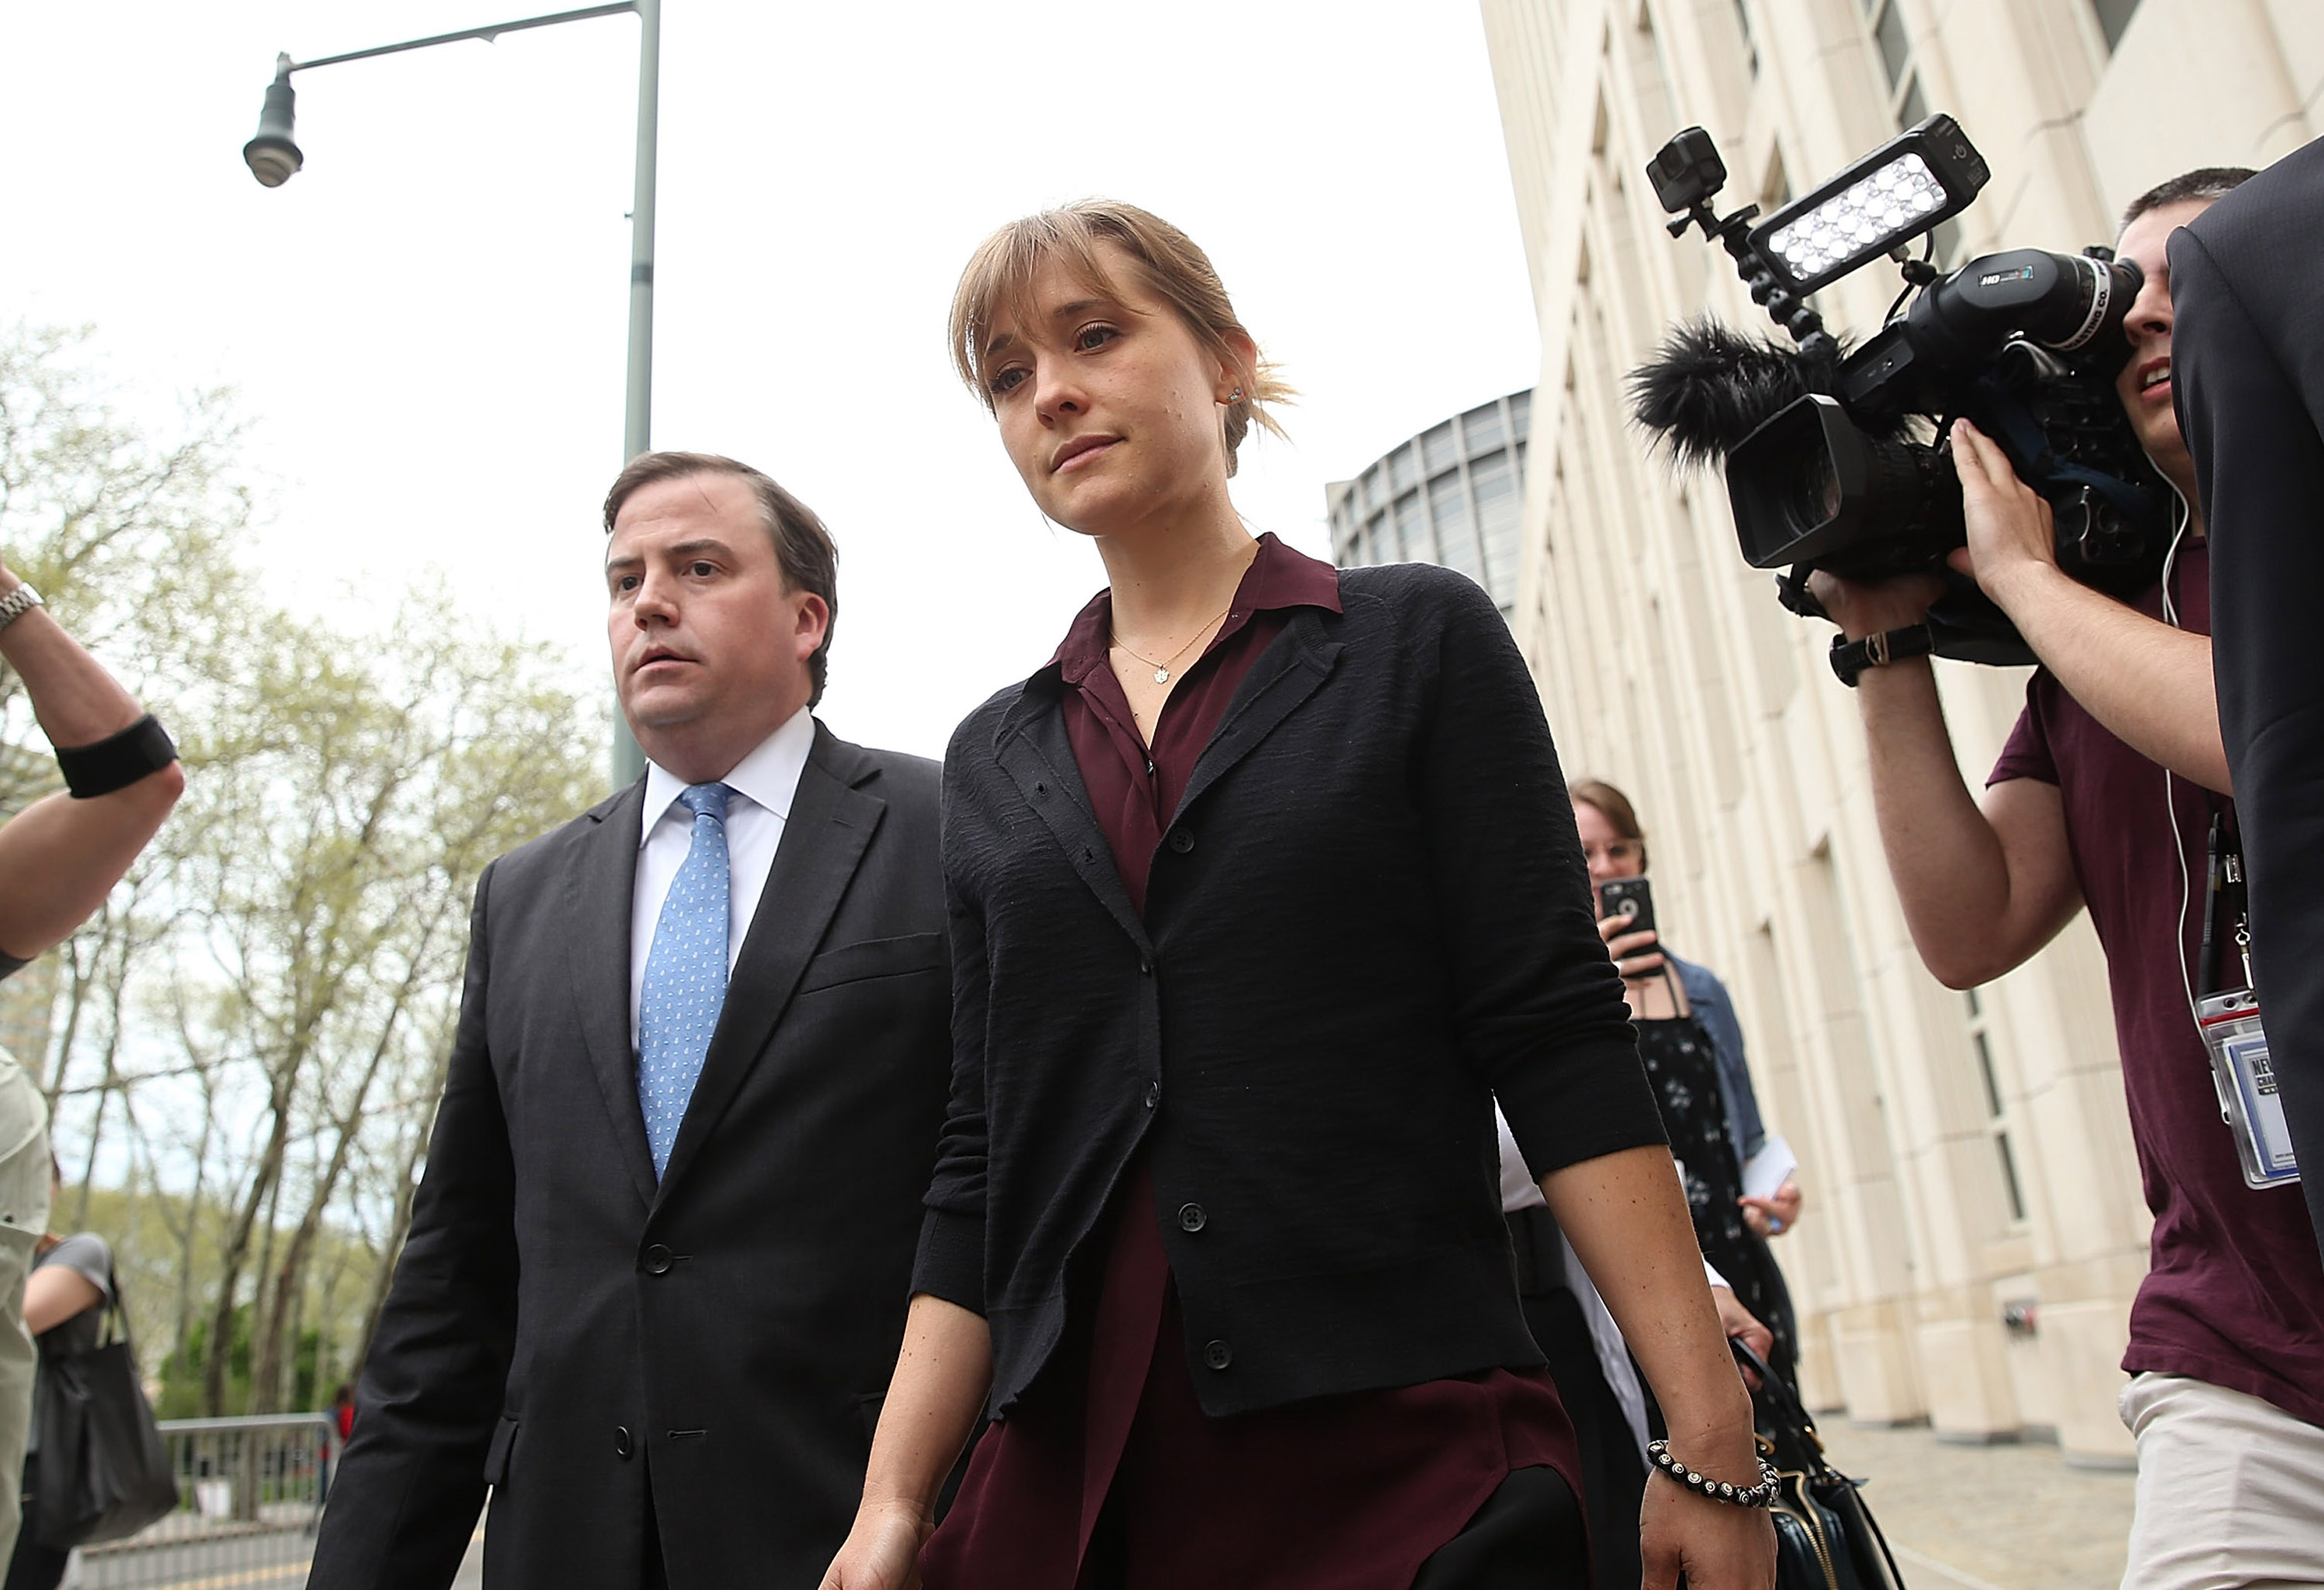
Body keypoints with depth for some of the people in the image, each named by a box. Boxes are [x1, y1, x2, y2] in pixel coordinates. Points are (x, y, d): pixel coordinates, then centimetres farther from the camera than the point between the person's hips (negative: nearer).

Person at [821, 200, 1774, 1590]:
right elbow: (985, 1156, 8)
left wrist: (1709, 1436, -13)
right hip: (1067, 1472, 4)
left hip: (1406, 1443, -3)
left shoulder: (1419, 640, 1)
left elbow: (1557, 1043, -6)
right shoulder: (997, 759, 10)